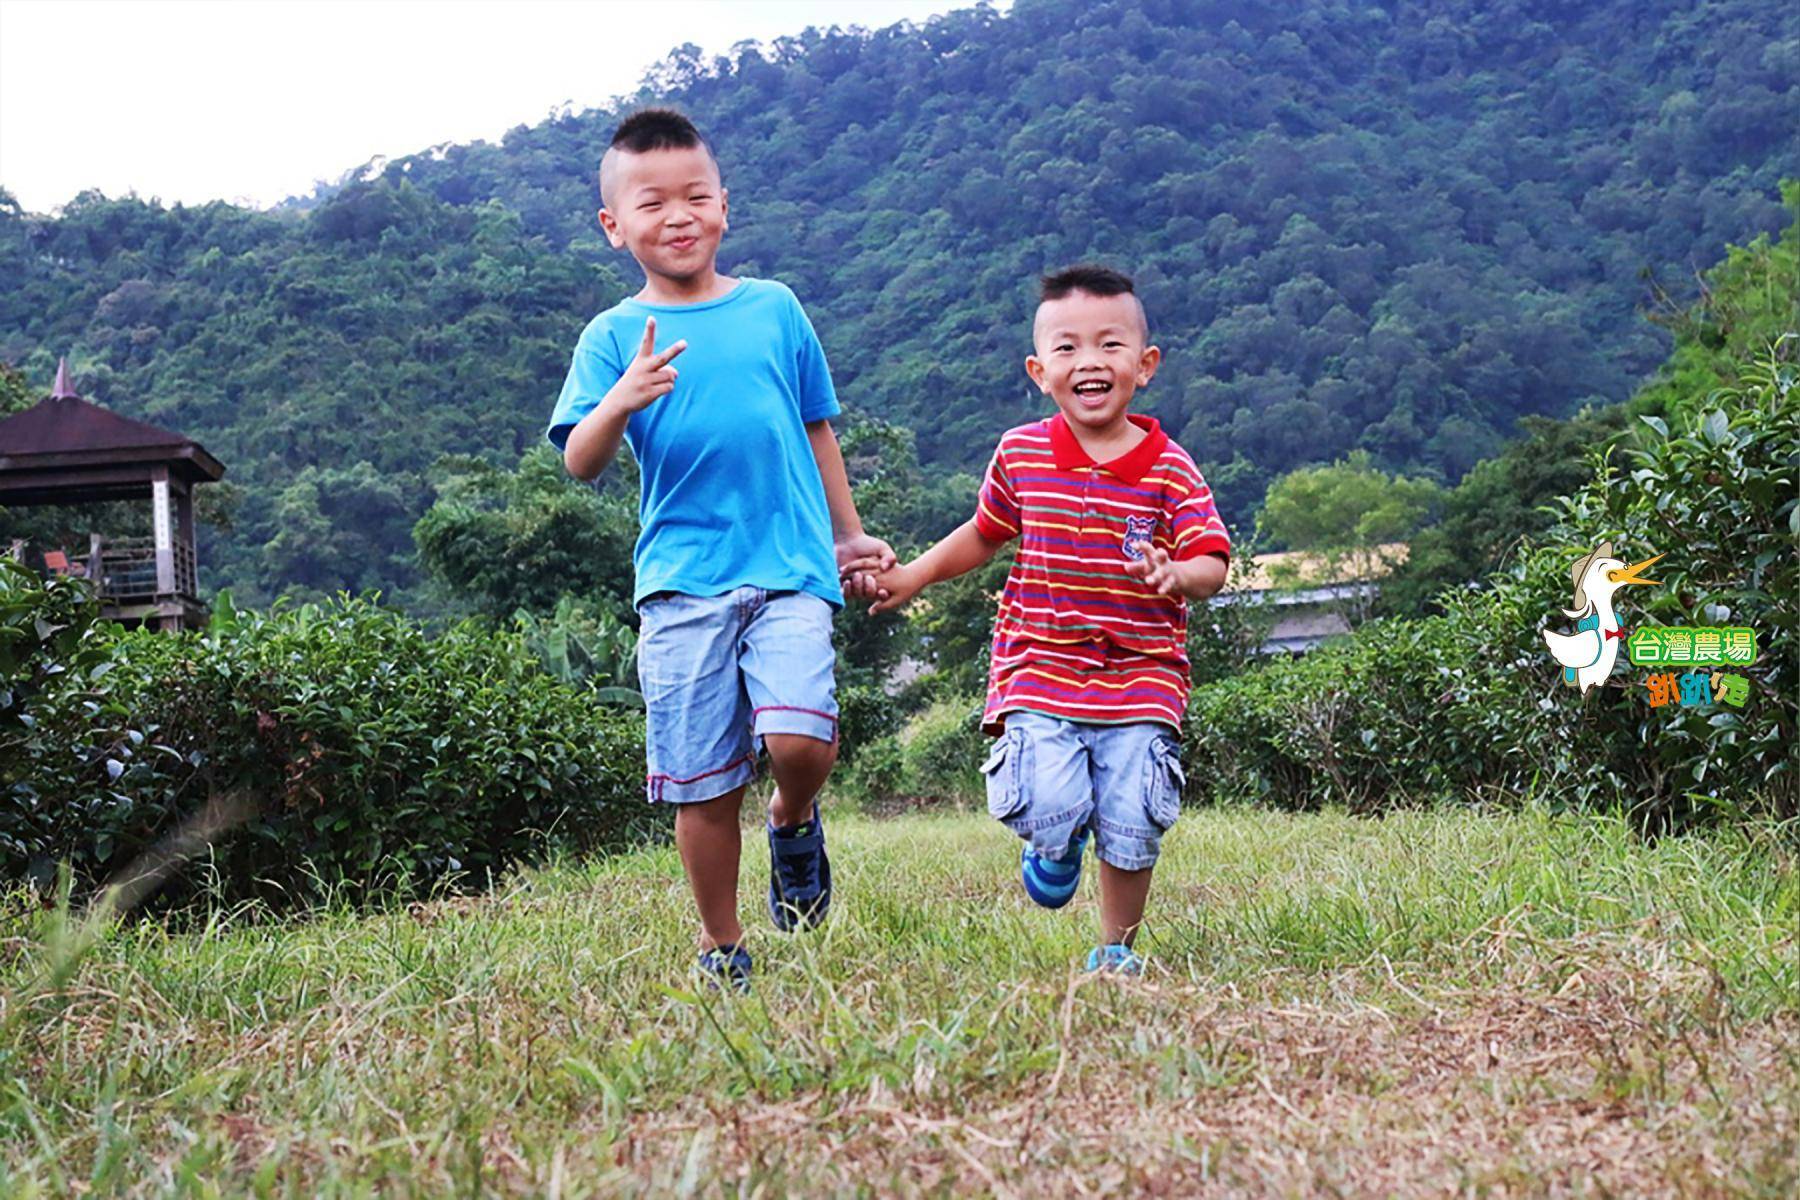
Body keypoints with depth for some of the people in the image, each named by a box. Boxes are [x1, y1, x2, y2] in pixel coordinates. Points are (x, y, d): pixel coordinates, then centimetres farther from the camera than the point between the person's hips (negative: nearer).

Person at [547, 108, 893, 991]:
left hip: (790, 569, 0)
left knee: (799, 738, -20)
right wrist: (623, 400, -25)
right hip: (681, 581, 0)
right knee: (702, 784, 2)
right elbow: (579, 462, -6)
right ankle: (722, 949, 22)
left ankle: (794, 823, 16)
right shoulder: (614, 337, 5)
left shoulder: (775, 309, 10)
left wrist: (849, 537, 22)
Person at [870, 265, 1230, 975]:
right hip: (1038, 669, 1)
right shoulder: (1020, 454, 3)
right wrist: (914, 575, 19)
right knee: (1048, 805, -15)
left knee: (1131, 827, -3)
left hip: (1140, 672, 0)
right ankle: (1057, 842, 25)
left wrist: (1176, 575, -30)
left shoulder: (1170, 470, -3)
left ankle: (1116, 951, 23)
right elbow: (985, 535, 20)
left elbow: (1211, 563, -8)